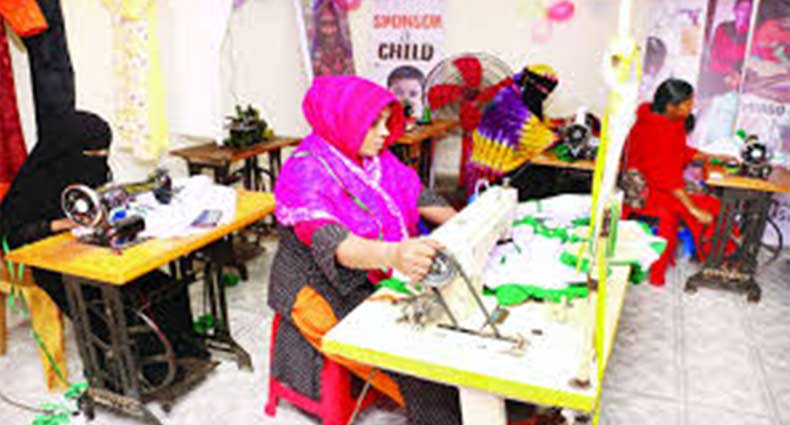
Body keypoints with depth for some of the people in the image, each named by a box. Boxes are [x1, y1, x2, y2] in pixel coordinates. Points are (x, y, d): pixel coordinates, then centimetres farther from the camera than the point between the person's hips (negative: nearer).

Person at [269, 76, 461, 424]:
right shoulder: (305, 173, -21)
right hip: (326, 294, -7)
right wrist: (393, 255, -55)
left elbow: (418, 194, 8)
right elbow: (332, 244, -36)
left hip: (379, 280, 7)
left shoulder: (376, 158, 3)